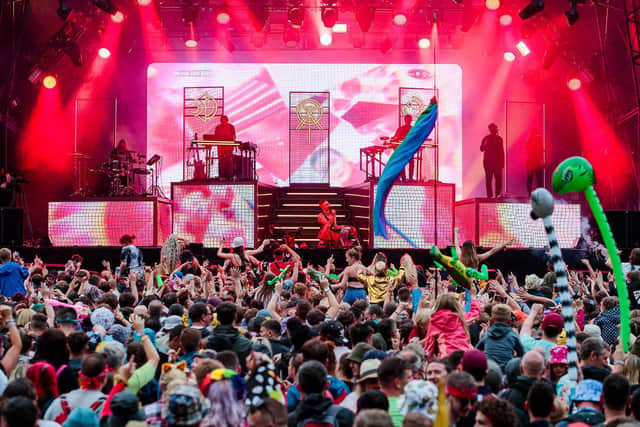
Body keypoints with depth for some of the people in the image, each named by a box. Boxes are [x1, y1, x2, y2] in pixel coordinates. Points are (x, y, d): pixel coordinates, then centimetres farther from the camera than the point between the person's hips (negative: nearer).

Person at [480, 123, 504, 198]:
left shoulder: (499, 139, 9)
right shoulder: (486, 138, 5)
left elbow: (502, 151, 10)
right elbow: (481, 149, 0)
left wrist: (502, 163, 5)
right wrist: (485, 144, -21)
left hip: (497, 162, 1)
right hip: (488, 162, -1)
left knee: (498, 179, -7)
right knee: (488, 179, -4)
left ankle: (498, 194, -5)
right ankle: (489, 195, -4)